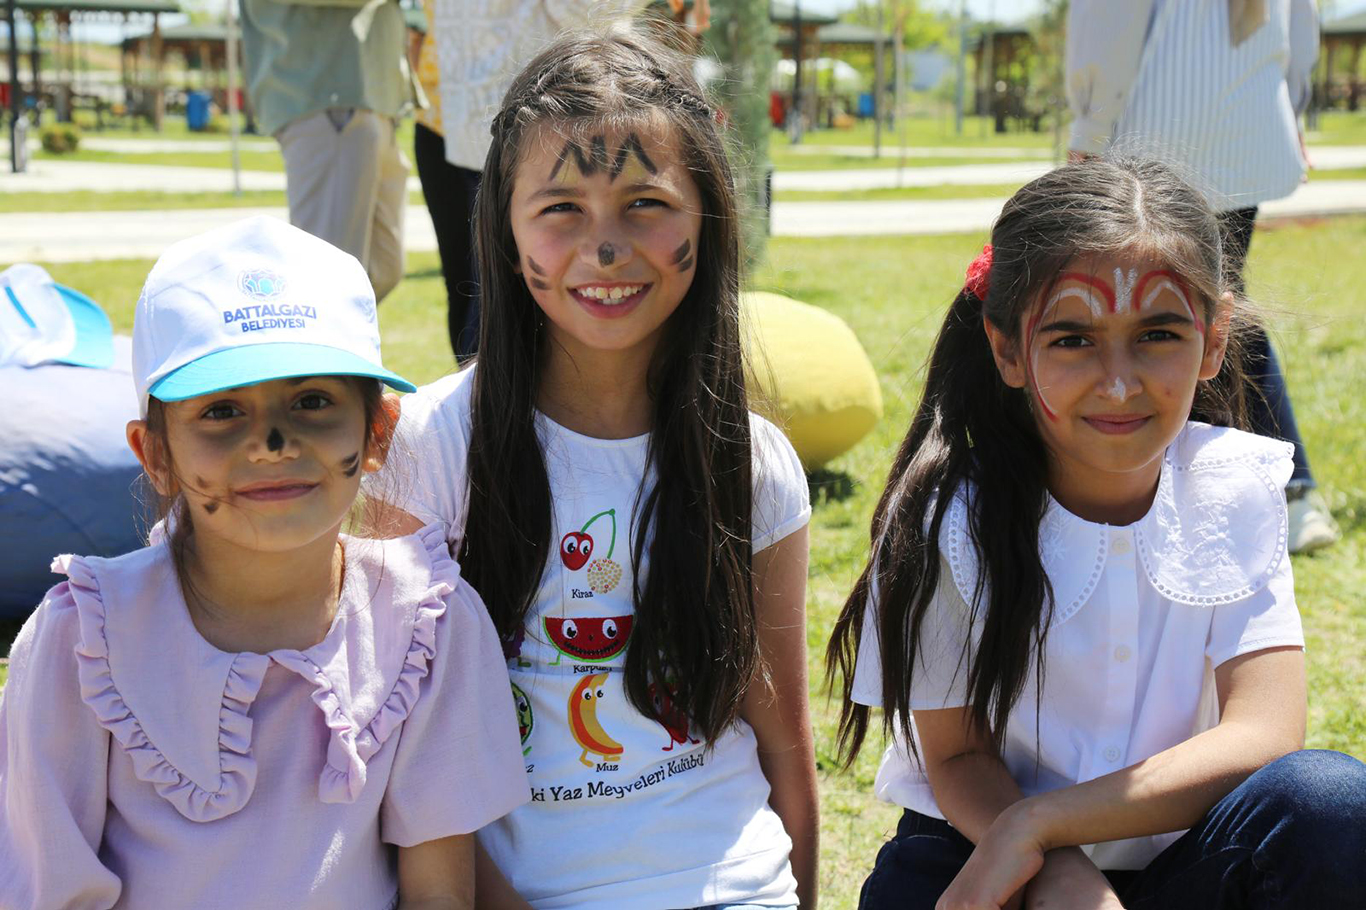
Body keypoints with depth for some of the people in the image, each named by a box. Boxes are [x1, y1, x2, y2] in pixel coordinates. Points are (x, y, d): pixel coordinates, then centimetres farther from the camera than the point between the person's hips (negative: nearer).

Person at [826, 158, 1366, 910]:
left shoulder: (1237, 488, -9)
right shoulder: (949, 518, -14)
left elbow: (1265, 736, -16)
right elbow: (956, 757, -7)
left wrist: (1033, 824, -24)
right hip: (980, 843, -2)